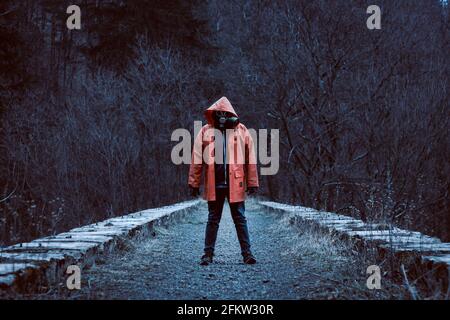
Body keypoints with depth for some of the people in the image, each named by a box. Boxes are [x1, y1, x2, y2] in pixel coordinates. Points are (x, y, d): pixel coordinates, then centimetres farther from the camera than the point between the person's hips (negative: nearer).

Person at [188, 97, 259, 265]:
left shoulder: (241, 131, 2)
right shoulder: (205, 131, 3)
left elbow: (250, 158, 2)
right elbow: (197, 159, 2)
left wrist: (252, 182, -2)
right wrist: (194, 183, -1)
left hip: (235, 184, -1)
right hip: (214, 184, 1)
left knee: (240, 219, 5)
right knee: (213, 220, 8)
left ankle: (247, 253, 11)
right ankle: (208, 253, 14)